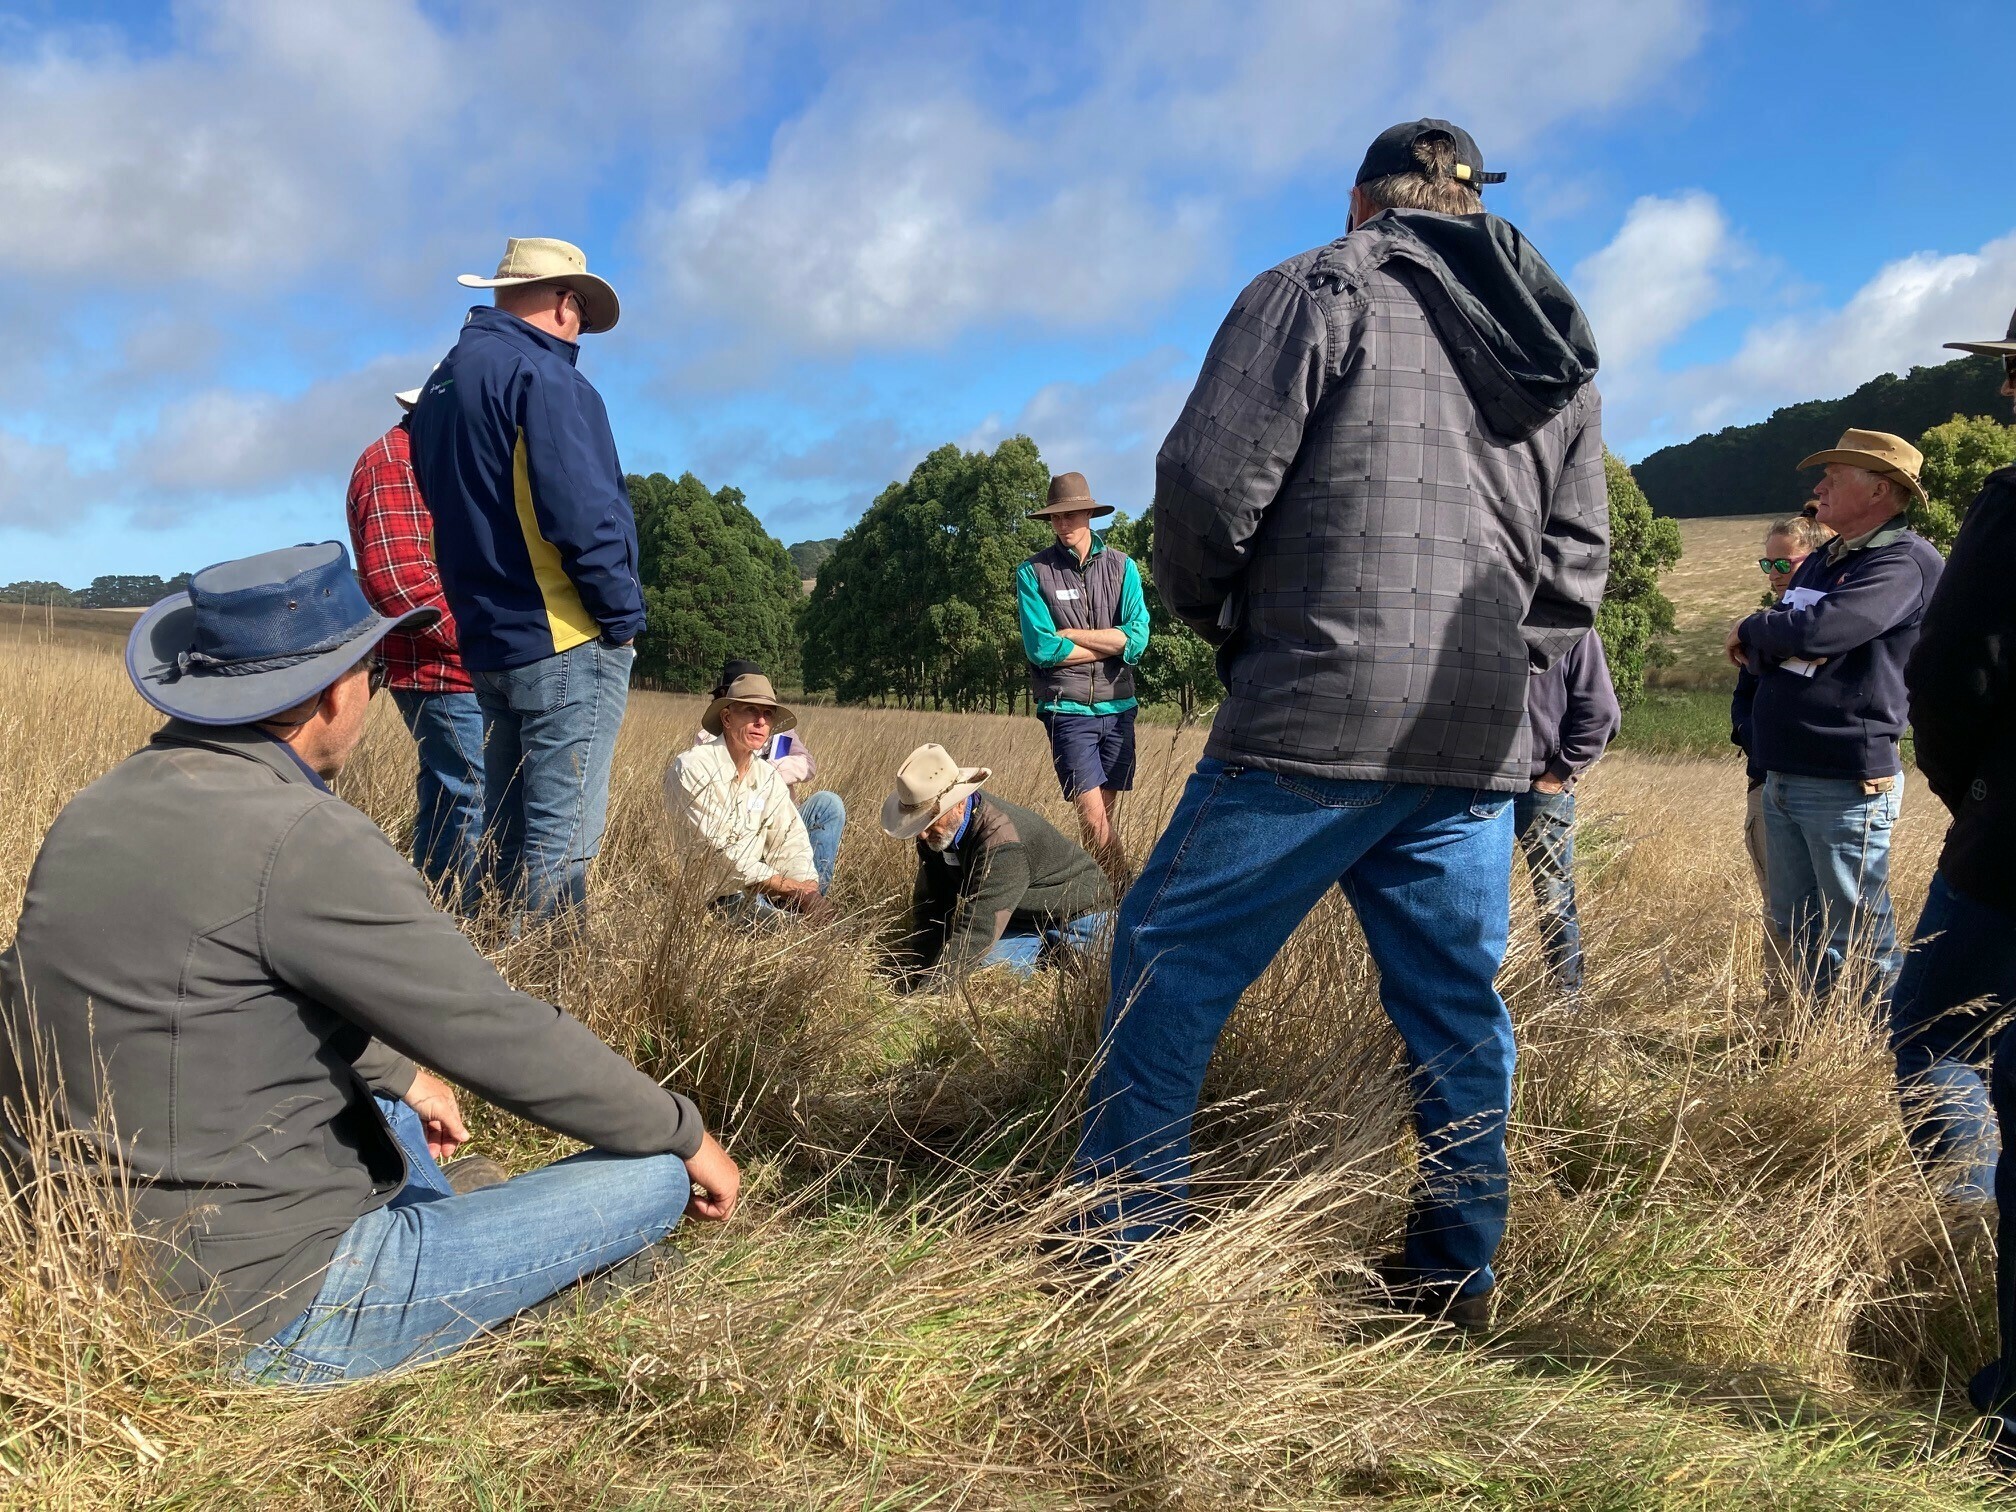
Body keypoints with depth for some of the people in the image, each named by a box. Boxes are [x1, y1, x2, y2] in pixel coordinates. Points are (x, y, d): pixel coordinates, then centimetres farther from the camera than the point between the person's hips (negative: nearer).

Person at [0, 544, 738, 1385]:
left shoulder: (99, 810, 3)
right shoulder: (301, 841, -24)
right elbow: (500, 1037, -18)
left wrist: (400, 1075, 28)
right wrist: (686, 1134, -4)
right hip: (264, 1325, -9)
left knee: (386, 1092, 32)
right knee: (652, 1177, -6)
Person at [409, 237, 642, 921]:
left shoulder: (441, 383, 17)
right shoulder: (541, 374, -11)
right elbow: (583, 516, -20)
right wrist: (624, 619, -10)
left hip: (488, 643, 9)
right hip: (567, 642, -9)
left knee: (506, 838, 15)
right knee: (560, 841, -6)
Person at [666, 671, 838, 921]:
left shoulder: (767, 775, 4)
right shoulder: (691, 768, -17)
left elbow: (790, 841, -1)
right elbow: (715, 851, -23)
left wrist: (809, 892, -21)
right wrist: (791, 887, -22)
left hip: (756, 880, 8)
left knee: (828, 804, 4)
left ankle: (812, 907, 4)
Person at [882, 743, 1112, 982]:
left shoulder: (1002, 843, -37)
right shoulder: (938, 830, -12)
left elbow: (977, 930, -41)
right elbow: (929, 906, -5)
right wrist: (917, 973, -13)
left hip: (1077, 917, -6)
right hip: (1019, 920, 6)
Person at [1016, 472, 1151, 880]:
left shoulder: (1122, 566, 5)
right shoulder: (1033, 572, -1)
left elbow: (1138, 638, -6)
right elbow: (1041, 649, -11)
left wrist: (1068, 635, -9)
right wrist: (1109, 644, -6)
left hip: (1117, 707, 3)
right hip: (1067, 709, -3)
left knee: (1108, 817, 11)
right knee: (1093, 821, -11)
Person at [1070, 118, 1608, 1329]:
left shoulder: (1318, 292, 1)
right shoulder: (1556, 353, 21)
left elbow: (1209, 480, -8)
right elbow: (1578, 561, 18)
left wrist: (1219, 616, 8)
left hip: (1316, 719, -6)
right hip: (1482, 747, 7)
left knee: (1174, 957, 3)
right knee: (1460, 1006, 13)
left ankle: (1119, 1240, 7)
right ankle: (1459, 1279, 21)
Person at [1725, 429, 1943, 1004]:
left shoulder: (1903, 563, -10)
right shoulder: (1819, 563, 18)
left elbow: (1820, 631, -25)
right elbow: (1764, 653, 11)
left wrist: (1752, 629, -5)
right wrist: (1767, 647, -13)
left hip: (1846, 784, -8)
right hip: (1781, 778, 8)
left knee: (1863, 944, -1)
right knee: (1795, 935, 14)